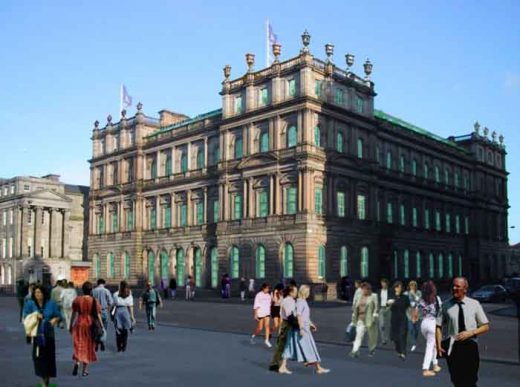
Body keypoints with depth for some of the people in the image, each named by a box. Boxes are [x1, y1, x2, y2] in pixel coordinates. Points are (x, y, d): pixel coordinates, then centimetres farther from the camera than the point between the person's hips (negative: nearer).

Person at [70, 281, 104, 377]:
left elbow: (74, 314, 1)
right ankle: (85, 369, 15)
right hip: (90, 325, 0)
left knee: (78, 345, 9)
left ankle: (77, 362, -18)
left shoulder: (77, 300, -3)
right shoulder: (94, 301, -6)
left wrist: (71, 325, 12)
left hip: (79, 324, 0)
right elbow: (98, 315, -7)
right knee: (88, 346, 10)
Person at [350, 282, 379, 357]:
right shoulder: (360, 297, 14)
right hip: (360, 319, 3)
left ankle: (372, 350, 27)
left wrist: (374, 316, -15)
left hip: (369, 319, -3)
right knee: (359, 334, -7)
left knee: (371, 335, 7)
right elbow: (355, 307, 18)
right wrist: (354, 317, 16)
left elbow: (376, 307, -5)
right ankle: (355, 351, -14)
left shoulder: (373, 297, 0)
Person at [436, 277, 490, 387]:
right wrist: (439, 345, -9)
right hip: (453, 347, 0)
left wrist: (471, 332, -12)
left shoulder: (474, 304, 1)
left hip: (470, 346, 0)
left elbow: (486, 327, 4)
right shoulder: (447, 305, 0)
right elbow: (438, 326, 3)